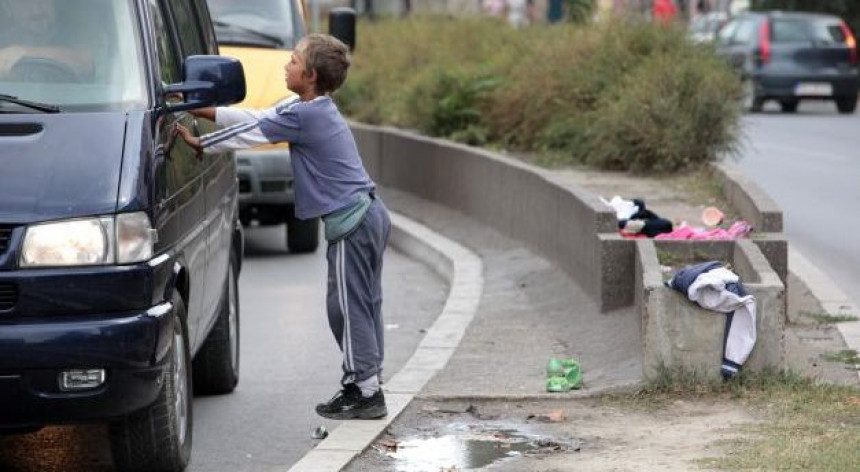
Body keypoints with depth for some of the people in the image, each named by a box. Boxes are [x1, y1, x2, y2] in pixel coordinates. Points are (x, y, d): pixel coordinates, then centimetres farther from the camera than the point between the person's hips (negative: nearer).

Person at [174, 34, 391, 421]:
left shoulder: (304, 116, -15)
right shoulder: (316, 111, 15)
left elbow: (252, 133, -8)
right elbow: (258, 119, 18)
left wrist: (199, 142, 3)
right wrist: (201, 111, 18)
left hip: (351, 224, -10)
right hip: (370, 215, 10)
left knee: (348, 308, -4)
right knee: (363, 306, 13)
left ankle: (365, 392, -1)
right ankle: (365, 387, 19)